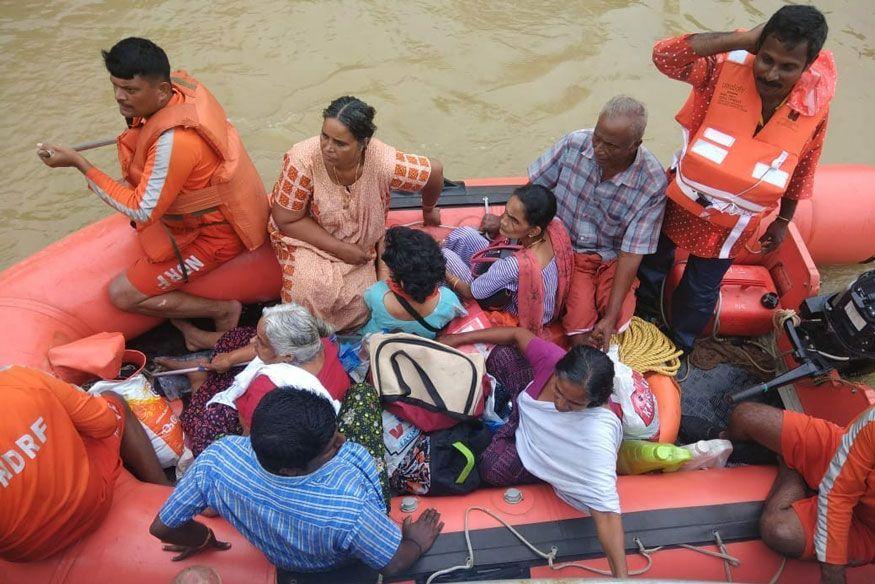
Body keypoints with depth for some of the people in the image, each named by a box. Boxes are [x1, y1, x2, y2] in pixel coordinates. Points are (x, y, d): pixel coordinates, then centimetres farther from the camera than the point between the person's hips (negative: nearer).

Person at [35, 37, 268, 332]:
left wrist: (78, 163, -23)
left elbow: (141, 211, -24)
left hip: (216, 233, -9)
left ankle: (223, 309, 6)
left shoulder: (174, 141, -33)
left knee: (122, 294, -5)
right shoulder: (178, 86, -6)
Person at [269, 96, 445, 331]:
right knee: (311, 290, -27)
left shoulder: (384, 163, -29)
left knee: (360, 300, -18)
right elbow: (286, 219, -19)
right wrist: (340, 249, -22)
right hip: (308, 237, -2)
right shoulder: (303, 159, -31)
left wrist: (428, 210, 9)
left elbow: (435, 171, -10)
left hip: (359, 243, 2)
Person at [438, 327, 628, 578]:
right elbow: (517, 334, -17)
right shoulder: (552, 357, -35)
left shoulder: (598, 433, -46)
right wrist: (458, 338, -13)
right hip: (527, 411, 4)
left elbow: (606, 510, -46)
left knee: (493, 468, -23)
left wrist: (621, 575, -51)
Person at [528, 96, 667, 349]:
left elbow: (631, 254, -19)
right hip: (566, 249, 0)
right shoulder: (574, 143, -16)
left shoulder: (653, 184, -20)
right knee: (579, 329, -22)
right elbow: (533, 187, 0)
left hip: (612, 259, 0)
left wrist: (611, 317, -22)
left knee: (619, 321, -21)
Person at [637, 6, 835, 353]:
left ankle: (678, 344, 48)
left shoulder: (814, 106, -17)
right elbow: (664, 55, -37)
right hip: (680, 203, 0)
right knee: (652, 264, 25)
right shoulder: (727, 67, -23)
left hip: (731, 225, 0)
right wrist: (742, 39, -37)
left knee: (701, 291, 18)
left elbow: (802, 168, -1)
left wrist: (783, 221, 8)